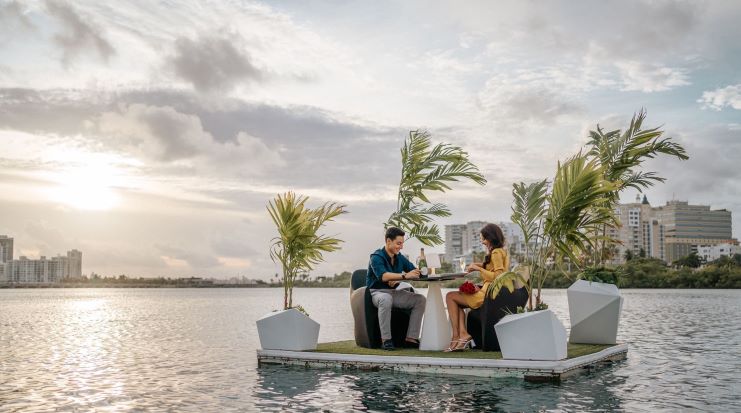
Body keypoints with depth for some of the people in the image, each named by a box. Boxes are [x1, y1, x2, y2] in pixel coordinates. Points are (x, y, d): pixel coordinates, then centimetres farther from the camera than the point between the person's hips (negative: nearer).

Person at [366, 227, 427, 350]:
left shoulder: (400, 258, 9)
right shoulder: (376, 257, -14)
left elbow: (415, 272, 3)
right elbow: (383, 276, -31)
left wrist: (397, 279, -17)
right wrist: (404, 276, -44)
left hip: (394, 292, 7)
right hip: (377, 292, -7)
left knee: (420, 299, -11)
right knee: (386, 298, -41)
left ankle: (411, 338, -13)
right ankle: (386, 340, -36)